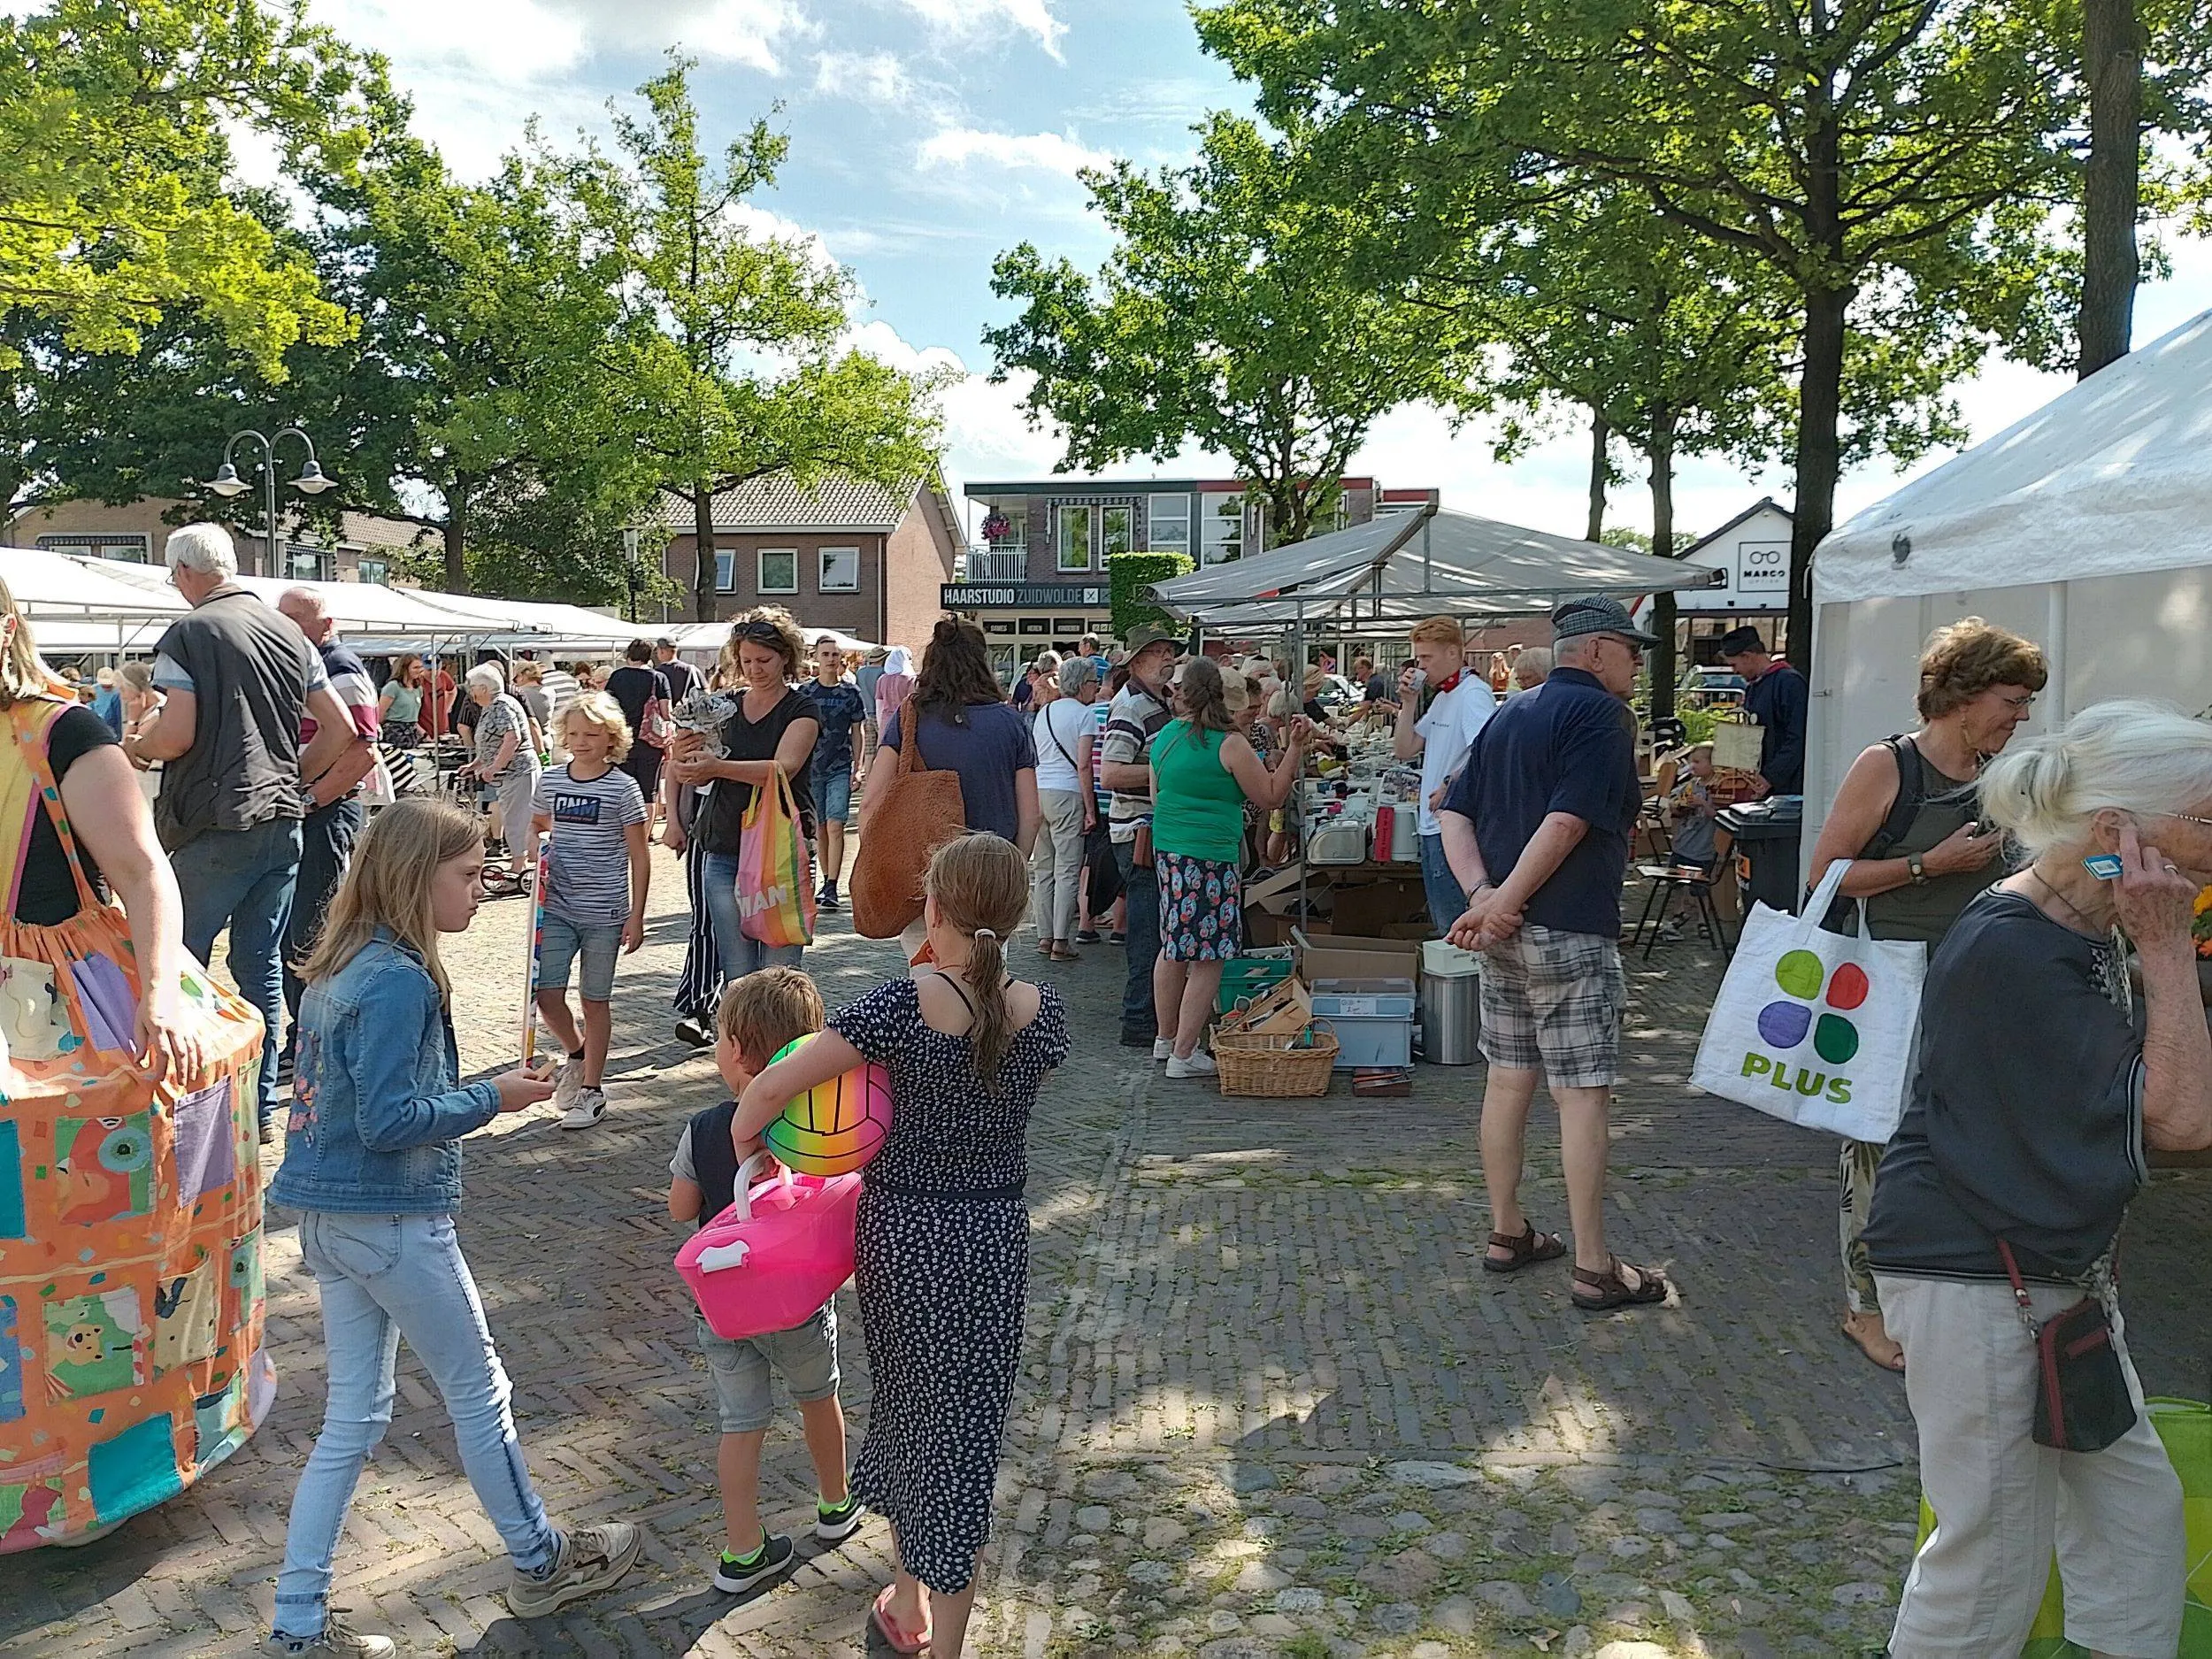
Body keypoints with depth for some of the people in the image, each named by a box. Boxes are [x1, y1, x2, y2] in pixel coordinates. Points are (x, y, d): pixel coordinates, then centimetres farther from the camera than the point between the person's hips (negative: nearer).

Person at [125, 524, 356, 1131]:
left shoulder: (188, 635, -7)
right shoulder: (289, 633, 11)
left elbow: (176, 736, -16)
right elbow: (341, 729, 11)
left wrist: (133, 747, 5)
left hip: (215, 825, -6)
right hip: (283, 820, 6)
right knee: (261, 966, 10)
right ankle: (260, 1105, 15)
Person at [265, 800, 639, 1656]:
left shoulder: (343, 964, 7)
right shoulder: (399, 981, -22)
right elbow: (389, 1122, -24)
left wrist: (475, 1091, 11)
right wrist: (492, 1098, -14)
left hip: (329, 1218, 9)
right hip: (392, 1223, -9)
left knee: (353, 1417, 15)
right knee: (478, 1390, 9)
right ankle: (541, 1564, 27)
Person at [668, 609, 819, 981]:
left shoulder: (801, 709, -1)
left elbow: (784, 768, -19)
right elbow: (680, 774, 7)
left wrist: (717, 766, -33)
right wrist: (681, 756, -17)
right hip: (724, 853, 4)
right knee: (737, 976, 5)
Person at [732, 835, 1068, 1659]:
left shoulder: (904, 1005, -20)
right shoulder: (1043, 1011, -11)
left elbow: (767, 1088, -20)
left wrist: (743, 1142, 0)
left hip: (901, 1234, -1)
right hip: (993, 1241, 1)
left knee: (907, 1405, 22)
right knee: (964, 1431, 13)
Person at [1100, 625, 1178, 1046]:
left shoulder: (1161, 703, 16)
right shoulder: (1131, 708, -16)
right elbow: (1110, 775, -24)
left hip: (1158, 832, 10)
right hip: (1139, 833, -10)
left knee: (1158, 928, 16)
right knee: (1148, 930, -6)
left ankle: (1155, 1014, 26)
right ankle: (1140, 1023, 1)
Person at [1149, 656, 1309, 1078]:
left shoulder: (1164, 737, 8)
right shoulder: (1230, 744, -12)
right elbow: (1271, 797, -5)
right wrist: (1295, 747, -4)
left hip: (1167, 851, 8)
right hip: (1212, 857, -7)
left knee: (1174, 947, 18)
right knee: (1208, 959, -1)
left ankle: (1166, 1039, 29)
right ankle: (1184, 1055, 1)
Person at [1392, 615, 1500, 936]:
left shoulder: (1473, 694, -14)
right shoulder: (1439, 698, 17)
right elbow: (1404, 750, 17)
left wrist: (1450, 786, -21)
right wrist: (1409, 703, 7)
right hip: (1433, 825, 10)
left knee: (1455, 927, -7)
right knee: (1441, 923, 17)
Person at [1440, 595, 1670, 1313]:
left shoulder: (1507, 716, 15)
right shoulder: (1600, 714, -9)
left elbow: (1455, 815, 8)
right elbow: (1566, 823, -21)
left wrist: (1483, 895, -5)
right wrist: (1503, 903, -16)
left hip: (1504, 933, 8)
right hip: (1570, 931, -8)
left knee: (1509, 1079, 14)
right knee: (1584, 1094, -3)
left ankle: (1506, 1232, 24)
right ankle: (1594, 1268, 2)